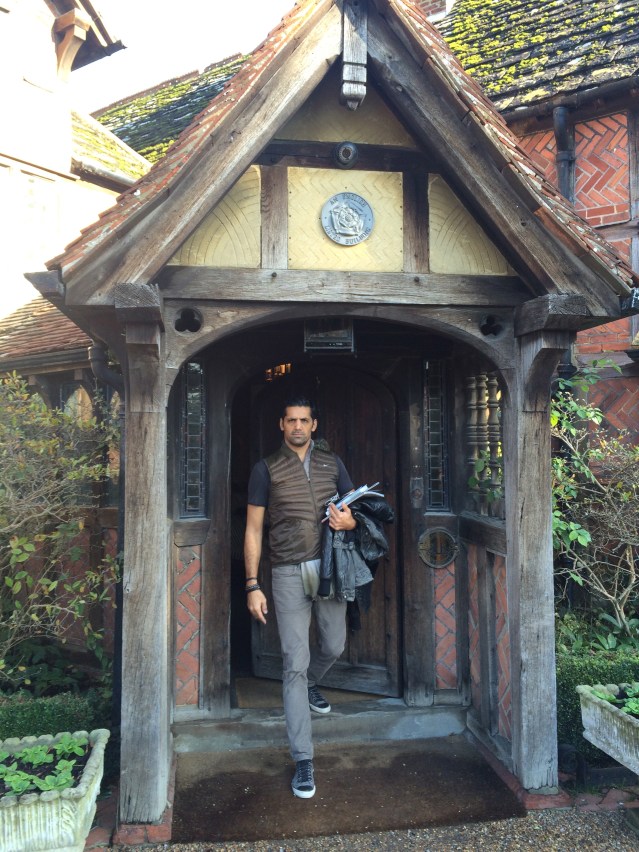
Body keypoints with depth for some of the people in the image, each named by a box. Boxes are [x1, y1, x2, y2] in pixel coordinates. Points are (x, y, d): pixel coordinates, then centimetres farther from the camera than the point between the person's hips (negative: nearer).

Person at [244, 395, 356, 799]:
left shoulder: (332, 463, 8)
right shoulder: (266, 469, -1)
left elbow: (355, 513, 13)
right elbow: (254, 530, -1)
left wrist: (349, 521, -12)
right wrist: (253, 585, -7)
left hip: (329, 568, 4)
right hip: (288, 575, -3)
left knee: (334, 646, 17)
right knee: (295, 663, -1)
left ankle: (309, 685, 52)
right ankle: (304, 761, 9)